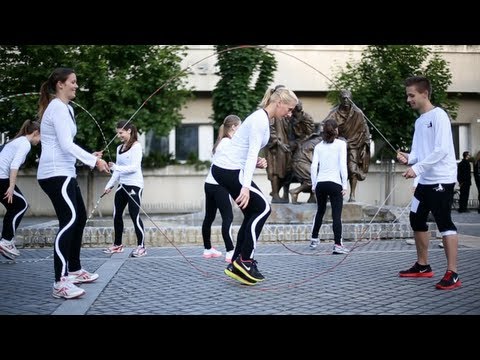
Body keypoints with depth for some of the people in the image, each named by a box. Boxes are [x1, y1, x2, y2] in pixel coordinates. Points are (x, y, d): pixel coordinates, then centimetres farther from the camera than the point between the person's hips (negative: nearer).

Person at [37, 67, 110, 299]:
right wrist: (94, 161, -17)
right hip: (55, 173, -11)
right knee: (69, 220, -22)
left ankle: (74, 270, 27)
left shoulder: (65, 107, 19)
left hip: (64, 172, 11)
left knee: (79, 218, 16)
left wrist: (90, 157, 13)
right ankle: (60, 282, -26)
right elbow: (65, 145, -20)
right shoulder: (58, 108, -12)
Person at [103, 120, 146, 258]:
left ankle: (141, 246, -1)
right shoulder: (119, 148, 12)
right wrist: (109, 184, 7)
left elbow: (134, 167, -18)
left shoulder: (136, 146, -8)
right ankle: (117, 245, 23)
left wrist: (116, 167, -26)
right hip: (122, 185, 8)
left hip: (134, 185, -8)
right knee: (117, 214, 10)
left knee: (134, 215, -9)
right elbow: (118, 169, 14)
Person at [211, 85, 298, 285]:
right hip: (229, 170, -10)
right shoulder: (260, 120, -14)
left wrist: (258, 163, 1)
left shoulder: (264, 119, 16)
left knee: (254, 213, 10)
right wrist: (246, 186, -29)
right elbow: (252, 154, -23)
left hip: (226, 169, 10)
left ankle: (237, 264, 12)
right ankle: (244, 261, -3)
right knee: (262, 208, -6)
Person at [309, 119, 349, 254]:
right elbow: (343, 165, -8)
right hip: (335, 183, -4)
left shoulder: (319, 146, 9)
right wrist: (345, 185, -5)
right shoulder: (341, 144, -1)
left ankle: (314, 240, 29)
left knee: (320, 211, 21)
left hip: (320, 183, 4)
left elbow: (313, 166, 3)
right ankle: (337, 245, -7)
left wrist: (313, 185, 11)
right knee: (336, 215, -2)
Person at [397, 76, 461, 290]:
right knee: (417, 219, 13)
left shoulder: (438, 115, -10)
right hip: (425, 180, 9)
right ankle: (423, 266, 25)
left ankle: (452, 274, -8)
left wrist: (417, 168, -22)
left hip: (442, 179, -9)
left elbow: (442, 150, -19)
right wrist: (409, 158, -4)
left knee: (444, 222, -11)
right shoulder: (419, 121, 15)